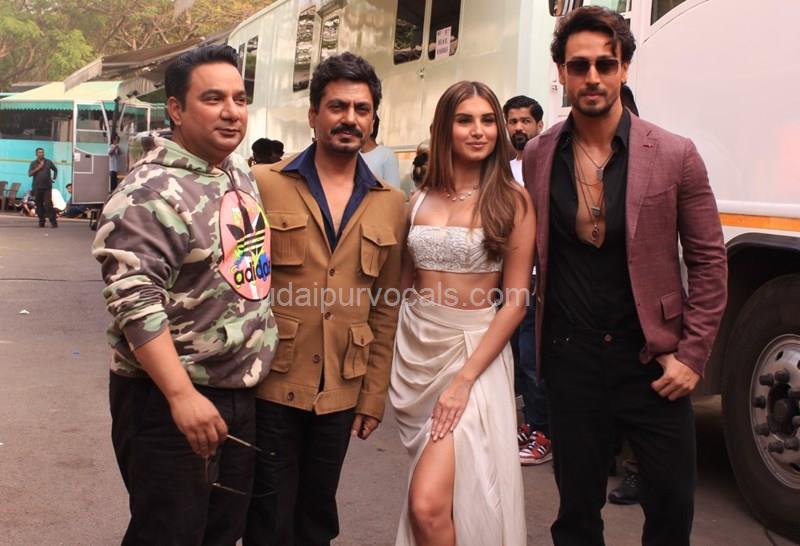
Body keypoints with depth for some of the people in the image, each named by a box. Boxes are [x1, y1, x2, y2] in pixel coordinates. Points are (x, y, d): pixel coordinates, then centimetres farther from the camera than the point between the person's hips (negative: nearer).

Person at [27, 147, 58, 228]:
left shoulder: (48, 162, 10)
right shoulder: (33, 163, 6)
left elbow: (55, 170, 25)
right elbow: (29, 174, -4)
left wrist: (53, 178, 11)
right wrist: (38, 168, -12)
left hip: (47, 187, -1)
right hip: (37, 187, 1)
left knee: (48, 204, -11)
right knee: (39, 205, 3)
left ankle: (53, 222, -12)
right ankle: (41, 222, 11)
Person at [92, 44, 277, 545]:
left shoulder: (240, 172, 9)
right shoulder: (150, 193, -17)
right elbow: (134, 302, -23)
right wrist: (182, 395, -27)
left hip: (242, 392, 8)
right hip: (168, 399, -8)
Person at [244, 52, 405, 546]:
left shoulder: (391, 204, 4)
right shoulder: (264, 185, -4)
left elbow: (386, 309, 6)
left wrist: (374, 395, 5)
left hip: (341, 394, 3)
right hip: (270, 388, -2)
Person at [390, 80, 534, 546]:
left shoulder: (513, 201, -6)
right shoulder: (420, 201, 7)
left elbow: (516, 300, -9)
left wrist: (464, 380, -16)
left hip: (475, 349, -4)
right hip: (415, 350, 5)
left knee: (428, 504, -16)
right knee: (426, 504, 14)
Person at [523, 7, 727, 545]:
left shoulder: (674, 155, -7)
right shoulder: (537, 156, 0)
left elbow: (708, 262, -3)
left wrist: (692, 356, -7)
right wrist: (542, 341, 5)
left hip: (651, 359, -1)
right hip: (570, 357, 2)